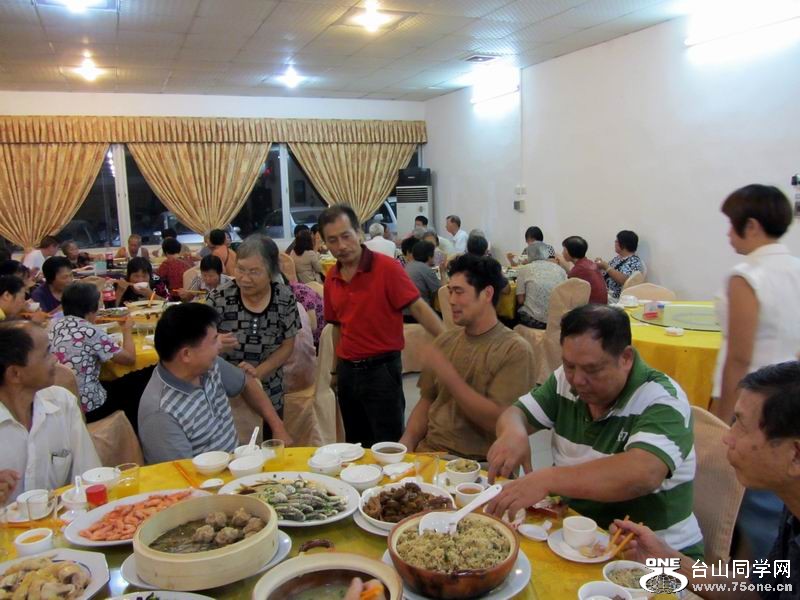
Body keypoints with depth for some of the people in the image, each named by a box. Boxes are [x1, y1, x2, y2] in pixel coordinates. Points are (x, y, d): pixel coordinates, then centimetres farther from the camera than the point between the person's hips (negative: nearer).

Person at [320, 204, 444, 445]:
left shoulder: (387, 267, -13)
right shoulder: (331, 278, 5)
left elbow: (419, 309, -16)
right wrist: (337, 368, 14)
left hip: (381, 369, -6)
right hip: (347, 371, 6)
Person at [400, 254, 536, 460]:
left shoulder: (515, 350, -9)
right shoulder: (445, 340, 9)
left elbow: (498, 421, -16)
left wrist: (447, 374, -19)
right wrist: (407, 442, -3)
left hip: (476, 462, -5)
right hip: (428, 450, 5)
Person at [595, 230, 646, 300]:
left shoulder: (634, 262, -7)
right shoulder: (617, 258, 18)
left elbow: (623, 280, -21)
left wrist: (606, 267, -16)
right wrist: (600, 265, 1)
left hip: (615, 298, -8)